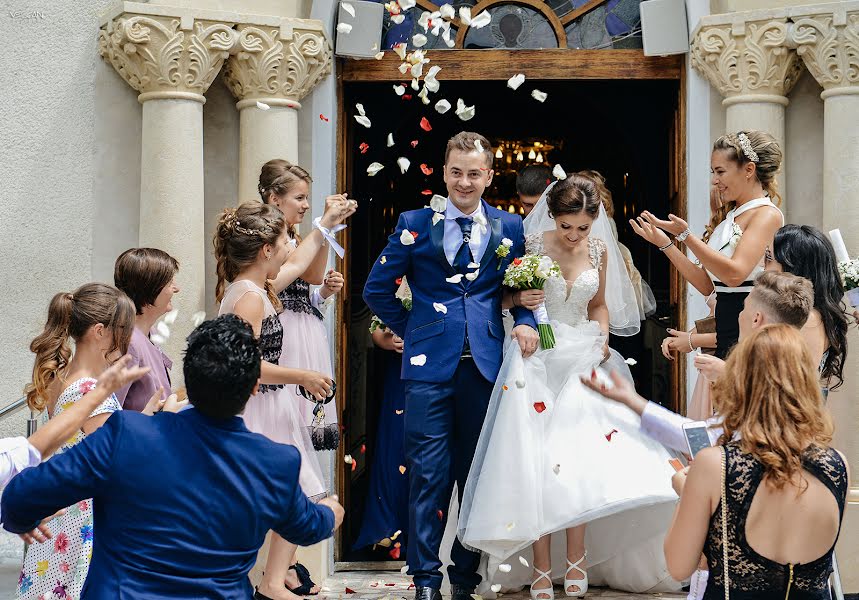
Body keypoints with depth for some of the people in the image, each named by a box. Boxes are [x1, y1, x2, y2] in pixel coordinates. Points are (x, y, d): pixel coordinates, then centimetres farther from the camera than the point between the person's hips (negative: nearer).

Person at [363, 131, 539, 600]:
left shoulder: (509, 228, 8)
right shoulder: (415, 224, 4)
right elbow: (377, 289, 9)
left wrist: (525, 322, -4)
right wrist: (413, 330, 6)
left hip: (486, 364, 2)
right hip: (430, 366, -2)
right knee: (428, 473, -3)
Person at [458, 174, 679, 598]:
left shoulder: (599, 250, 5)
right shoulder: (533, 246, -5)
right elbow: (507, 299, 3)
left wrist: (602, 337, 1)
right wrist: (521, 300, -19)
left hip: (582, 359, 2)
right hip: (538, 360, -2)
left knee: (579, 457, -6)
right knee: (537, 460, -7)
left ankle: (575, 561, 5)